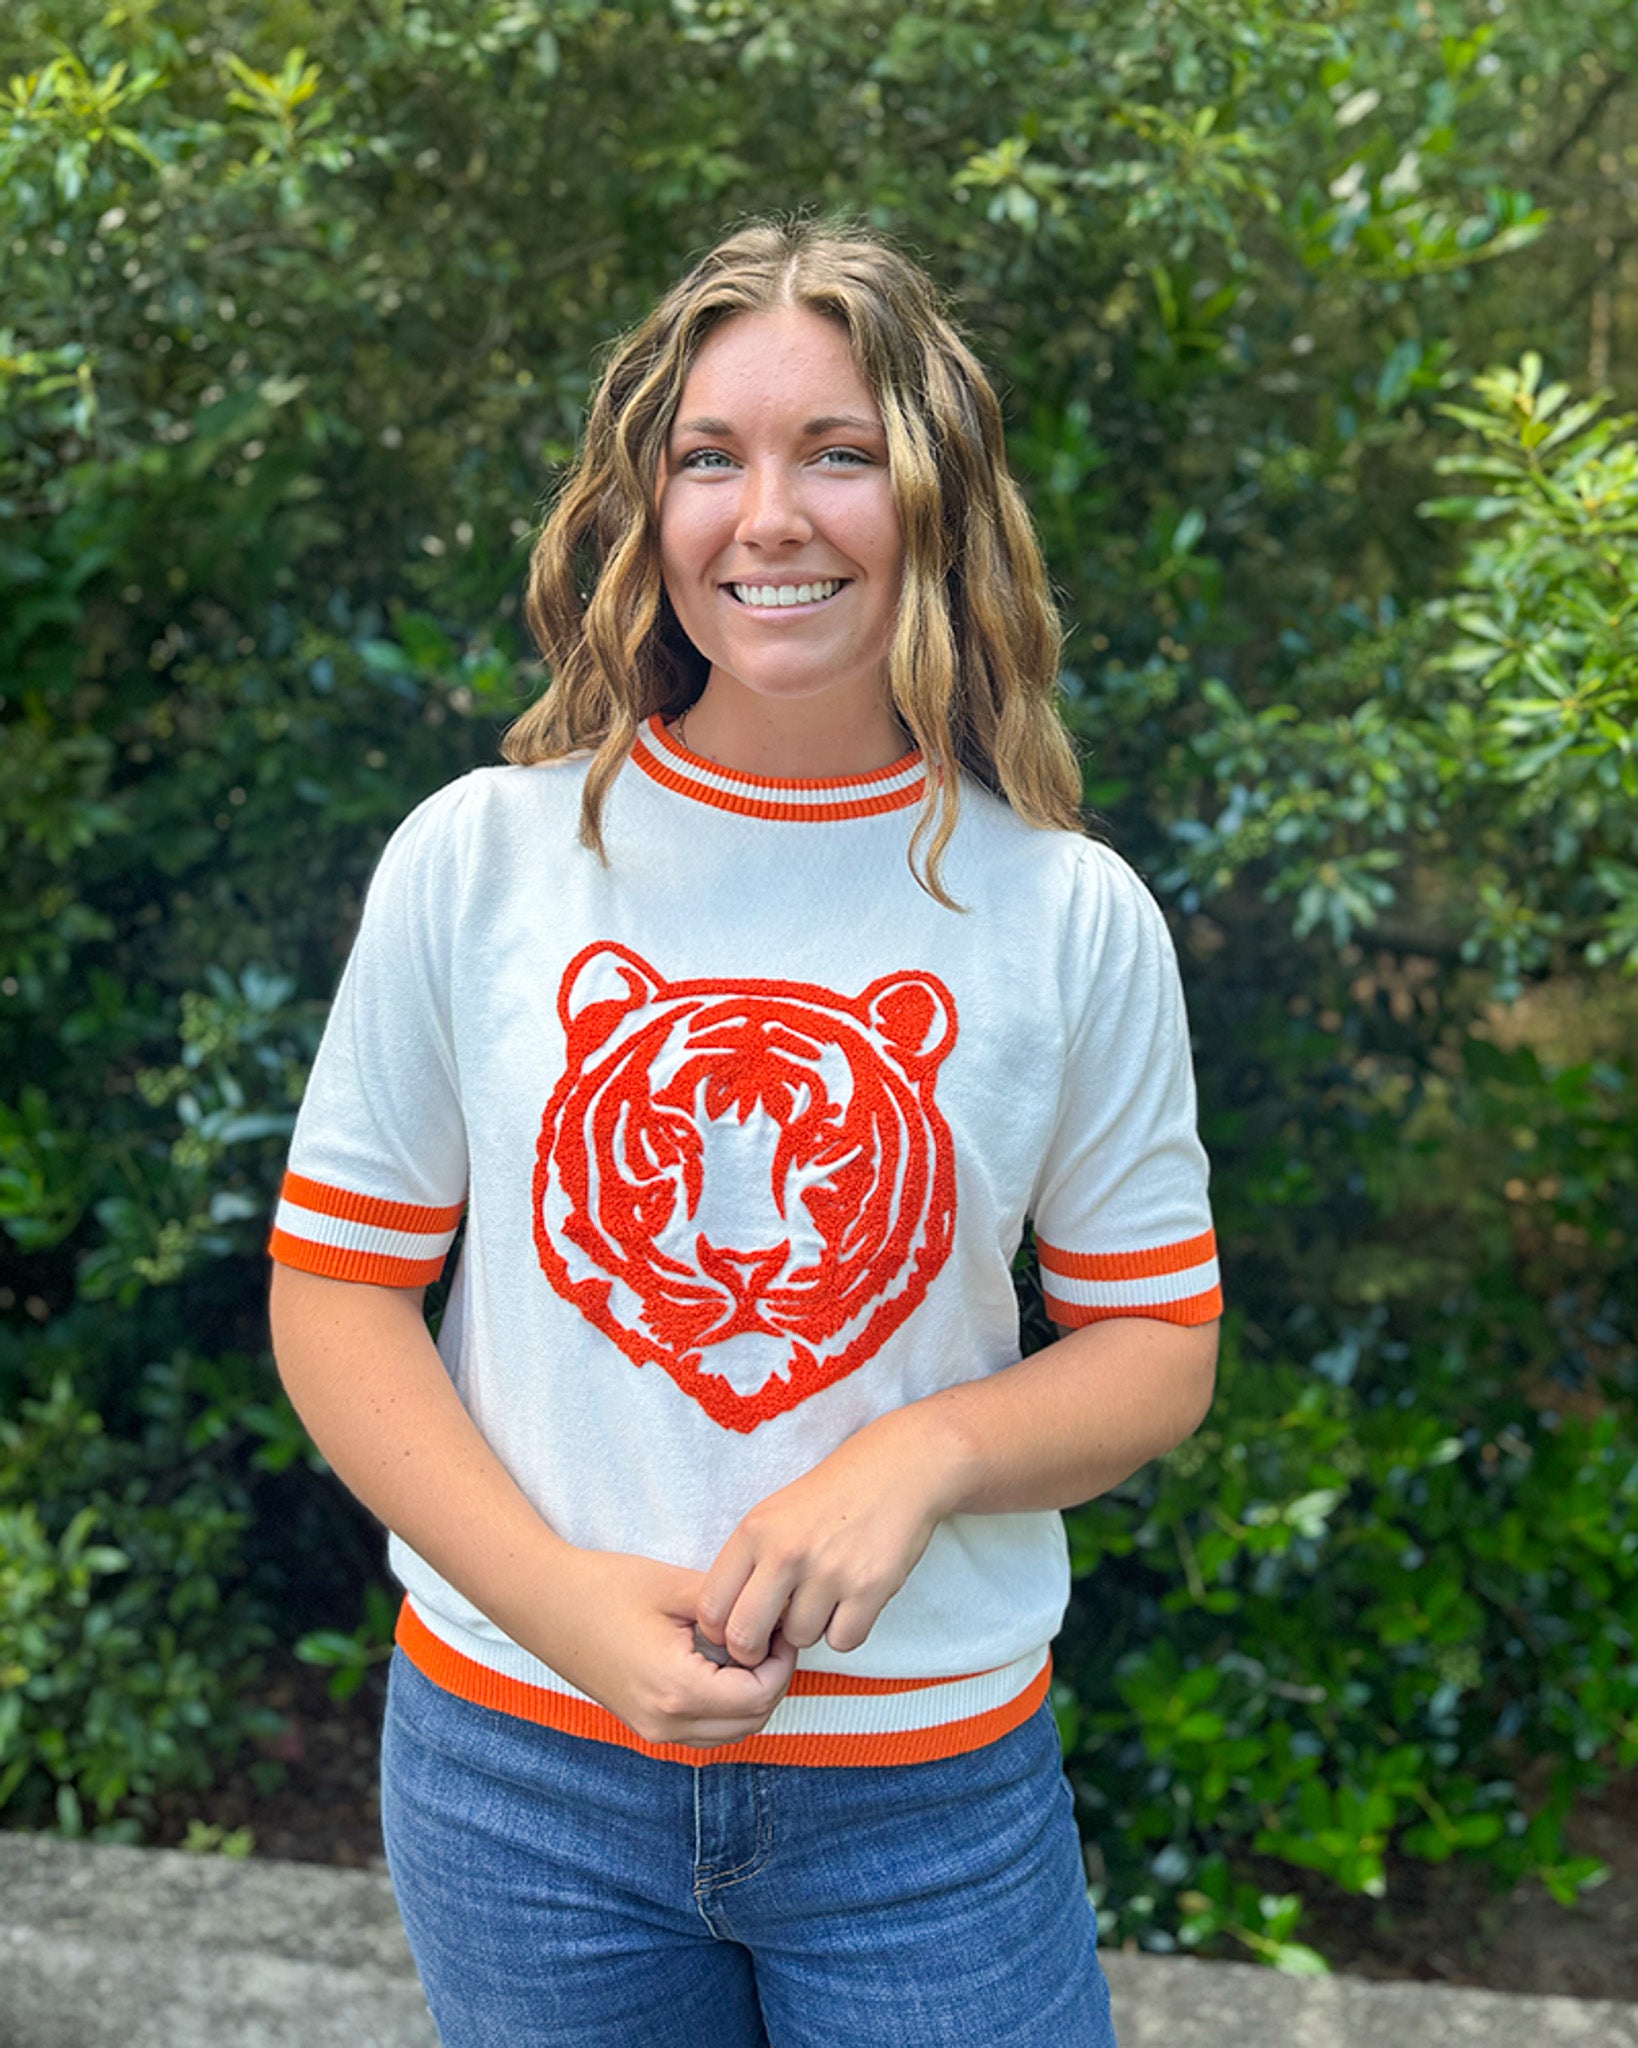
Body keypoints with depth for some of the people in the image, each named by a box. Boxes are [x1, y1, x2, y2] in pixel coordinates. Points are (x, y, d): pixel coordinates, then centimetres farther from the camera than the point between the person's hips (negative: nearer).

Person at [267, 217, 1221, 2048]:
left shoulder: (1074, 916, -5)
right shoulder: (475, 859, -6)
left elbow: (1158, 1342, 2)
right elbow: (335, 1293, -1)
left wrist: (921, 1452, -18)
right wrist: (563, 1601, -14)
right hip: (519, 1770, 1)